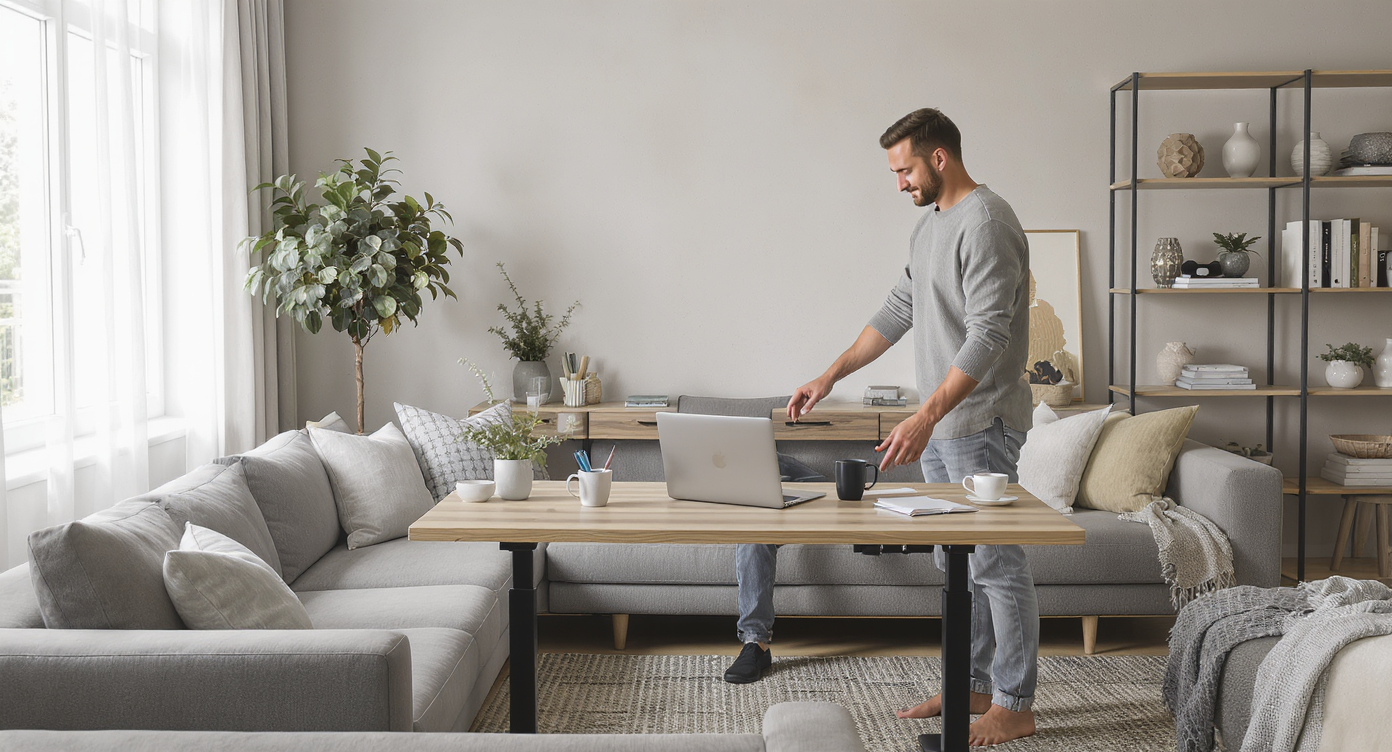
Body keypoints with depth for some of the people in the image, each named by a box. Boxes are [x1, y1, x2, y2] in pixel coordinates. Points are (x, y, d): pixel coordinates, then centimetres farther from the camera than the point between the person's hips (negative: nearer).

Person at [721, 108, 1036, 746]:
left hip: (980, 423, -10)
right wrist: (831, 375, 17)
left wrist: (926, 417, -29)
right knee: (956, 562, 14)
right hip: (941, 423, 10)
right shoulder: (930, 224, 15)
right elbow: (898, 311, 21)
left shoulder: (986, 223, -17)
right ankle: (974, 685, 25)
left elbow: (987, 335, -24)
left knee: (996, 563, -2)